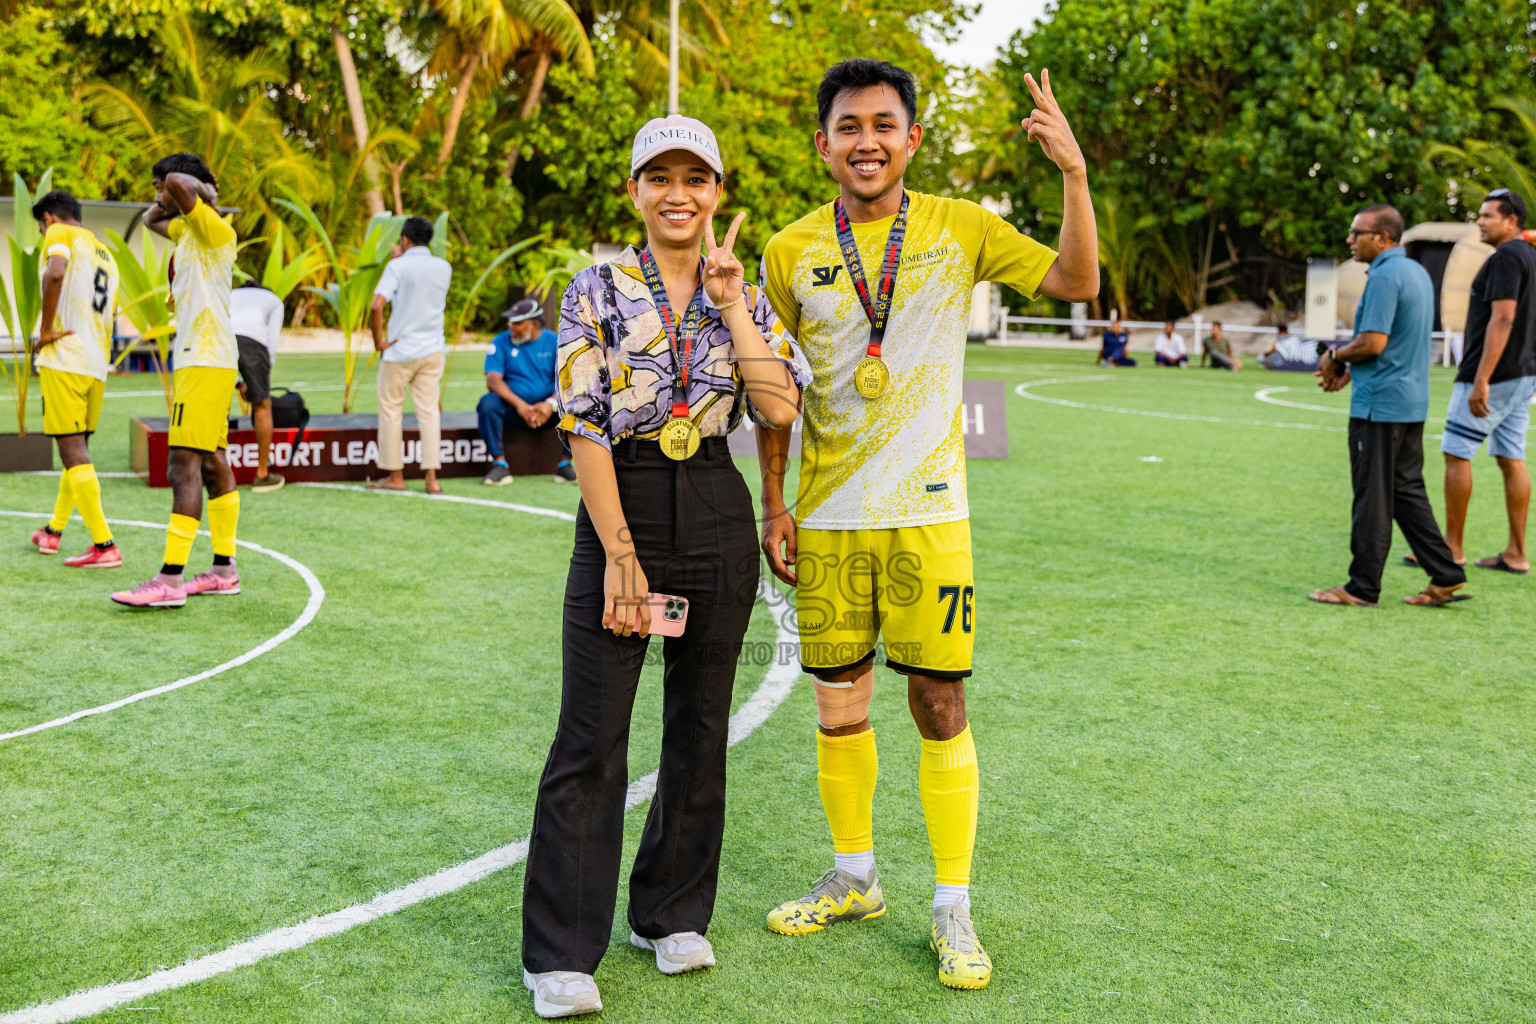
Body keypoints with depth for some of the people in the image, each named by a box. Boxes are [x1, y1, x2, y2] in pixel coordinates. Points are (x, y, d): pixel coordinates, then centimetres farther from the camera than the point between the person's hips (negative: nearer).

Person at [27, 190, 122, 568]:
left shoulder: (61, 233, -1)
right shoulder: (106, 256, 23)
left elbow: (55, 274, -23)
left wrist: (46, 329, -15)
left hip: (65, 361, -8)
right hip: (97, 366, 8)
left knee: (73, 452, -9)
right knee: (77, 451, 18)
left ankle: (104, 546, -14)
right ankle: (53, 531, 34)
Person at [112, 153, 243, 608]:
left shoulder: (216, 229, -11)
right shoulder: (188, 230, 17)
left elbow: (179, 182, -27)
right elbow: (152, 219, 36)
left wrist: (201, 191, -7)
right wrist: (164, 200, 20)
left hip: (206, 362, -10)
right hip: (194, 361, 10)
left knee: (184, 467, -13)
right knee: (212, 464, 11)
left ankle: (171, 579, -15)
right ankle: (224, 570, 16)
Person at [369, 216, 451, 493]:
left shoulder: (398, 267, -9)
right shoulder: (444, 268, 5)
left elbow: (377, 306, -20)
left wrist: (378, 341, -8)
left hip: (400, 351, -4)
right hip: (433, 350, 4)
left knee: (391, 410, 9)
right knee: (429, 411, 6)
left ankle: (395, 475, 13)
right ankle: (431, 477, -2)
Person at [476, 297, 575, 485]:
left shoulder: (555, 343, 2)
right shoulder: (501, 342, 2)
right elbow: (493, 380, -9)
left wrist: (550, 403, -28)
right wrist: (519, 404, -25)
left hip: (547, 413, 0)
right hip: (512, 410, 0)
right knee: (487, 403, -30)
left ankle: (565, 465, -18)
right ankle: (499, 464, -26)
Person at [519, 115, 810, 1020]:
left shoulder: (745, 294, 7)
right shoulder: (599, 290, -2)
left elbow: (780, 410, -7)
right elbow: (585, 428, -8)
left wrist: (732, 305, -9)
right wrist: (620, 553, -13)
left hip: (717, 513, 4)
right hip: (621, 507, -3)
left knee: (701, 721, 11)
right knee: (592, 735, -3)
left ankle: (673, 913, 27)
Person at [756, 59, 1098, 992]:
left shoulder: (959, 229, 0)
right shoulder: (792, 252, 2)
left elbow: (1079, 283, -4)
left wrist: (1074, 171, -15)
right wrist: (773, 505, 5)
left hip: (927, 512, -1)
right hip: (827, 518, 2)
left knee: (941, 707, 0)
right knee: (840, 705, 10)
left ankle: (953, 910, 14)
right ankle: (853, 881, 31)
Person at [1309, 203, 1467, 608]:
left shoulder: (1384, 277, -16)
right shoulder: (1417, 272, 15)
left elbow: (1373, 343, -22)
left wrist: (1335, 355, -4)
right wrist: (1351, 371, 16)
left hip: (1379, 405, -9)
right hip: (1412, 401, 9)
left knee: (1372, 498, -2)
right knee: (1407, 491, 14)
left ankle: (1363, 587, 4)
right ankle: (1446, 577, 13)